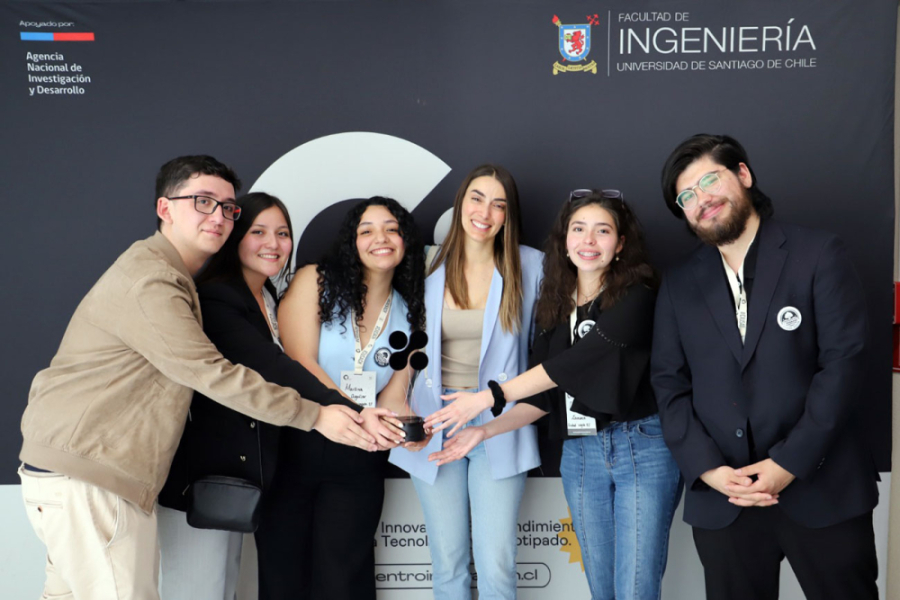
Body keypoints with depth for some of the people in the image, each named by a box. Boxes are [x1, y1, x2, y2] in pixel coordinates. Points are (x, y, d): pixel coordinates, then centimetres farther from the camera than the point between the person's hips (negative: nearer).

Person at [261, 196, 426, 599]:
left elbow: (395, 393, 2)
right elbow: (299, 365, -14)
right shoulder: (314, 282, -5)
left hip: (359, 460, 2)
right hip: (293, 446, -2)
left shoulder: (410, 311, 6)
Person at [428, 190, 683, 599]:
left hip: (642, 447, -5)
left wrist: (491, 395, -18)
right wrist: (487, 430, -3)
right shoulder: (555, 307, 10)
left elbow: (577, 360, -19)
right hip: (580, 455, 5)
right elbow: (543, 397, 11)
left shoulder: (636, 297, -7)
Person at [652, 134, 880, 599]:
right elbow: (669, 384, 5)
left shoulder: (818, 255, -1)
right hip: (720, 501, 3)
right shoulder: (678, 286, 8)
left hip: (822, 490, -2)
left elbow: (843, 362, -8)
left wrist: (789, 463, -14)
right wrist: (707, 469, -8)